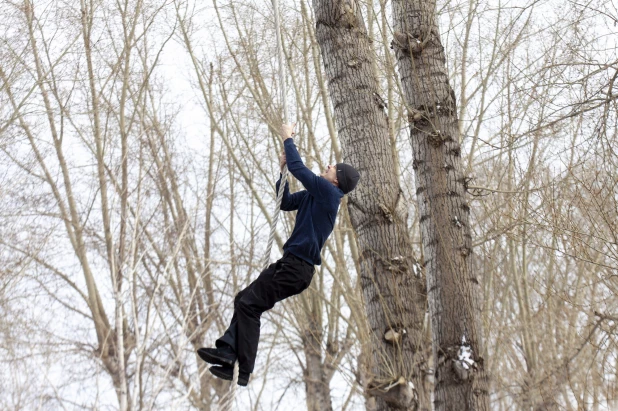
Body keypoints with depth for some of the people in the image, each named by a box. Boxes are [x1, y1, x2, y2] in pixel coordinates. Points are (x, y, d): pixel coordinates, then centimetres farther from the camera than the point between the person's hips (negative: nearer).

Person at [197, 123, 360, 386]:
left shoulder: (329, 192, -12)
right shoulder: (315, 194, 16)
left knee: (249, 304, -11)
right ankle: (228, 351, 0)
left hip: (297, 268, -10)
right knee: (244, 300, 9)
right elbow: (285, 203, 27)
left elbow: (298, 167, -16)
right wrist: (281, 169, 19)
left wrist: (288, 138, 0)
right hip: (289, 263, 10)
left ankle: (243, 373, -9)